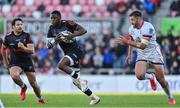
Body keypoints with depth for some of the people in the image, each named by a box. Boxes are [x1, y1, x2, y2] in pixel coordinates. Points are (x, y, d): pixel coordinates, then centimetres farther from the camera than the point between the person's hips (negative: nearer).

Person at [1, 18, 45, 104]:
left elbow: (32, 51, -13)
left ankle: (40, 99, 31)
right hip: (15, 63, 0)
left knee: (33, 83, 4)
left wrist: (23, 48, -32)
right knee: (14, 75, -33)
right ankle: (23, 87, -2)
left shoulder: (27, 36, -7)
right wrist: (5, 61, 15)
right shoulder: (8, 37, -3)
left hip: (27, 62, 0)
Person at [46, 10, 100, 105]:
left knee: (61, 65, -32)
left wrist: (72, 35, -31)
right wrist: (55, 40, -19)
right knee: (76, 81, 11)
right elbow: (48, 46, 1)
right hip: (68, 54, 8)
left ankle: (79, 79, -19)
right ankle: (94, 97, 23)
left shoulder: (67, 24, -14)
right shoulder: (51, 29, 3)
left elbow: (83, 30, -18)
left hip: (75, 51, -8)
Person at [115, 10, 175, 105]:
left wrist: (127, 42, -36)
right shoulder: (132, 29, -3)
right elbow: (131, 41, 19)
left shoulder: (148, 27, -25)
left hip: (154, 54, -5)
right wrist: (130, 55, 17)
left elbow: (143, 45, -34)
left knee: (161, 79, -2)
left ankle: (170, 97, 23)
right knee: (139, 75, -23)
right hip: (142, 55, 5)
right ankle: (150, 77, 12)